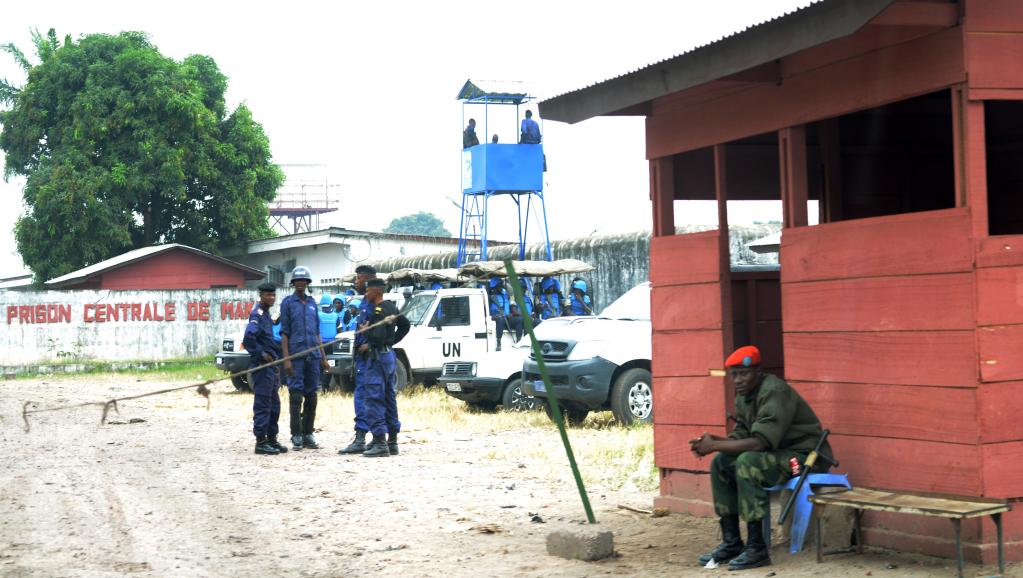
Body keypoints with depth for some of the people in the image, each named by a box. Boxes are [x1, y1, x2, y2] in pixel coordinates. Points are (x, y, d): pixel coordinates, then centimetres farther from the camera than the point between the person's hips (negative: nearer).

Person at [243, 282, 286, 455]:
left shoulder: (266, 314, 17)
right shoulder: (257, 314, -13)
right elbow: (249, 338, -25)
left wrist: (276, 354, 13)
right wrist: (261, 354, -18)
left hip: (270, 366, 10)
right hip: (261, 366, -10)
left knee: (274, 404, 13)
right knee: (262, 404, -6)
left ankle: (271, 439, 20)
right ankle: (261, 442, -3)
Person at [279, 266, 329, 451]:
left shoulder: (312, 302, 15)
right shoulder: (288, 302, 2)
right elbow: (284, 333, -2)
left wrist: (323, 356, 14)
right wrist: (286, 359, -10)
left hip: (313, 355, 5)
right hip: (296, 355, -5)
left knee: (311, 396, 6)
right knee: (296, 396, -5)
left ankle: (308, 434, 13)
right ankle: (296, 436, -1)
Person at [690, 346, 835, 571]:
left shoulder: (775, 392, -22)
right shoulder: (744, 395, 6)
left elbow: (759, 442, -29)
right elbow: (741, 436, 8)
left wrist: (714, 446, -23)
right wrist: (713, 440, -12)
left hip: (807, 457, -9)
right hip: (779, 454, 9)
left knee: (748, 462, -30)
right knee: (721, 463, 0)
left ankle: (756, 548, -26)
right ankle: (731, 542, 3)